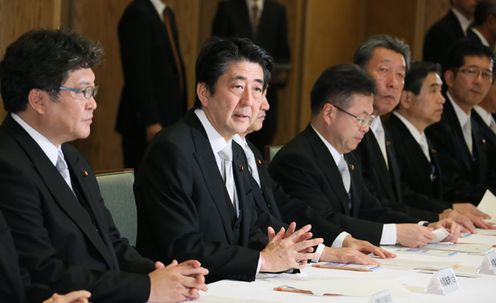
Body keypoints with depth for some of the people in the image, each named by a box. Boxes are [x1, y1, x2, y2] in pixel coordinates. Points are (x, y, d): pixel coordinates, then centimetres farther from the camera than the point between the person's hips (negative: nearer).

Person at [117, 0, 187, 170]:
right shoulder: (137, 15, -12)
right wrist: (150, 122, -20)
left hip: (171, 117, 9)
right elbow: (137, 75, -17)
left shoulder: (167, 14, 15)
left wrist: (181, 115, 12)